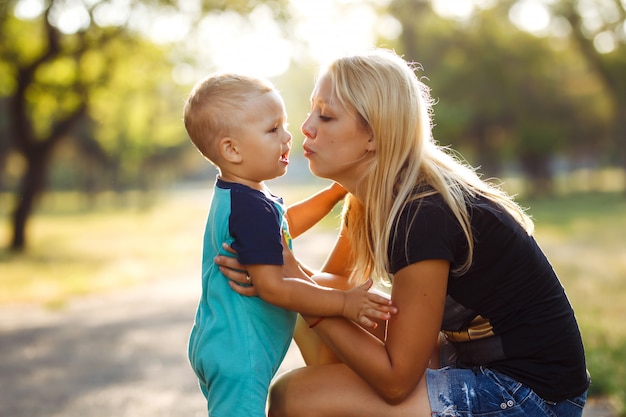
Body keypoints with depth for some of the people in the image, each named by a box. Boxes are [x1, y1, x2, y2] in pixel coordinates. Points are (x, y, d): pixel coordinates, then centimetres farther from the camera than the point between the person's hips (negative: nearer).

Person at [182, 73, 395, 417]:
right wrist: (344, 303, -27)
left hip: (218, 346, 11)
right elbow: (272, 287, -28)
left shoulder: (234, 196, 10)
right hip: (238, 357, -11)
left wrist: (335, 193, 21)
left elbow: (283, 226, 26)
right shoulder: (251, 208, -25)